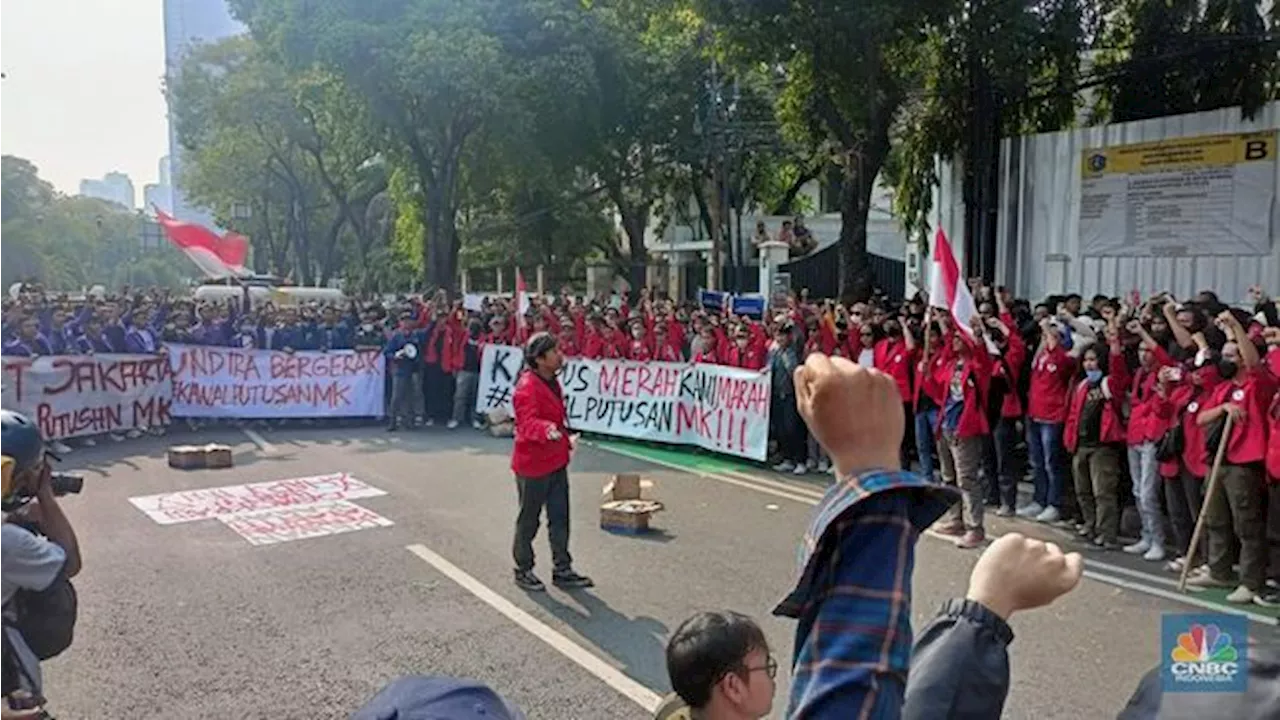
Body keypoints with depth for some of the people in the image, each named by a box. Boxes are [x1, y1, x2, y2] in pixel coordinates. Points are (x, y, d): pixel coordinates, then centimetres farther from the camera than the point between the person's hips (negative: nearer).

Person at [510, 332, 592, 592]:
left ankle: (562, 571, 24)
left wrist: (566, 438, 28)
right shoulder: (527, 387, -22)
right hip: (532, 464, -9)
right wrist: (547, 430, -55)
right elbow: (528, 422, -36)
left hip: (556, 462, 9)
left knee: (560, 518, 13)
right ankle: (523, 571, 24)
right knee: (529, 520, 7)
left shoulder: (552, 381, 9)